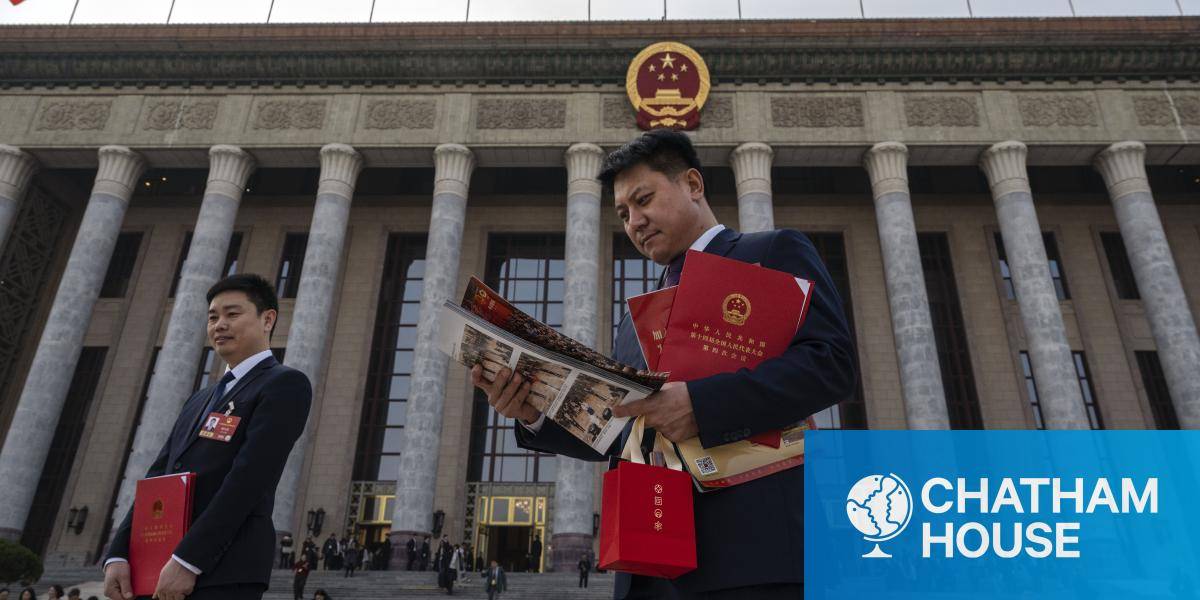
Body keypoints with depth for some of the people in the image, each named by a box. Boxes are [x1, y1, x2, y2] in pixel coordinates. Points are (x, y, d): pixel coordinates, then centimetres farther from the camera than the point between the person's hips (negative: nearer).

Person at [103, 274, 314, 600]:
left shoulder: (285, 384, -5)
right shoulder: (200, 400, 22)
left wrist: (186, 561, -18)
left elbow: (248, 478, -15)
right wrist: (117, 556, 2)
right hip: (155, 570, 8)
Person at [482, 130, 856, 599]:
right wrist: (536, 415, 2)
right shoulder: (635, 321, 23)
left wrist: (701, 403, -21)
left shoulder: (776, 253, 5)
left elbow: (831, 361, -9)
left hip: (750, 543, -5)